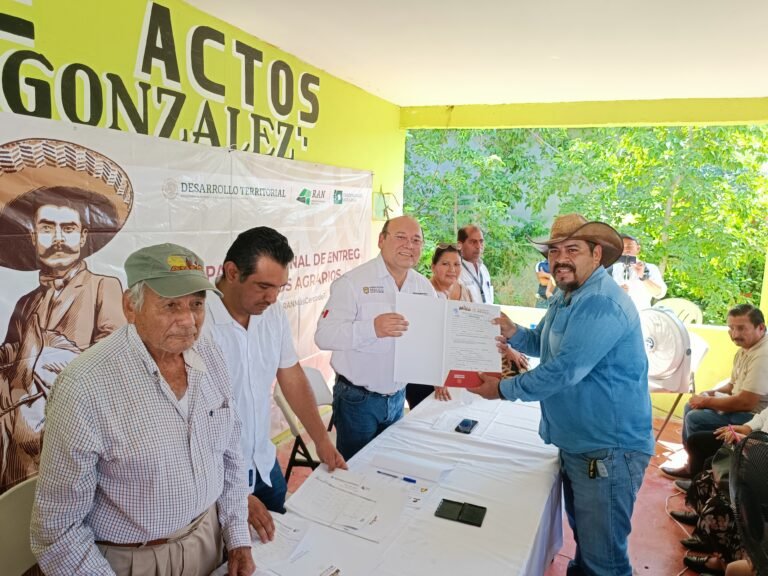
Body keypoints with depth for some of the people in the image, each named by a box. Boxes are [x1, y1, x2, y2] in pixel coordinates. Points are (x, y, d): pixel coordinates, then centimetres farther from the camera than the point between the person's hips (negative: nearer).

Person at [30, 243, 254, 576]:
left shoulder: (210, 356, -8)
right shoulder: (85, 388, -26)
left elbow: (229, 454, 3)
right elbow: (57, 527, -19)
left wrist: (238, 537, 3)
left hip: (208, 536, 5)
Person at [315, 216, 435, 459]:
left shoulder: (424, 286, 3)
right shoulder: (353, 282, -16)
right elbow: (323, 335, -24)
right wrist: (372, 328, -38)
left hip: (398, 397, 6)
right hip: (358, 400, -5)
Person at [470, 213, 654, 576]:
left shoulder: (601, 304, -24)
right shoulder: (565, 296, 9)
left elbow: (564, 370, -28)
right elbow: (541, 345, 20)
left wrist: (503, 389, -16)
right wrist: (510, 332, -2)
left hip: (608, 450, -10)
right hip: (576, 444, 10)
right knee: (584, 537, 27)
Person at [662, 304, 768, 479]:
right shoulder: (745, 349, 6)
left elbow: (745, 402, -28)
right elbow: (733, 386, 17)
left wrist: (707, 402, -15)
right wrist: (708, 394, -1)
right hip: (744, 406, 10)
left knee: (695, 418, -16)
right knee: (691, 406, 11)